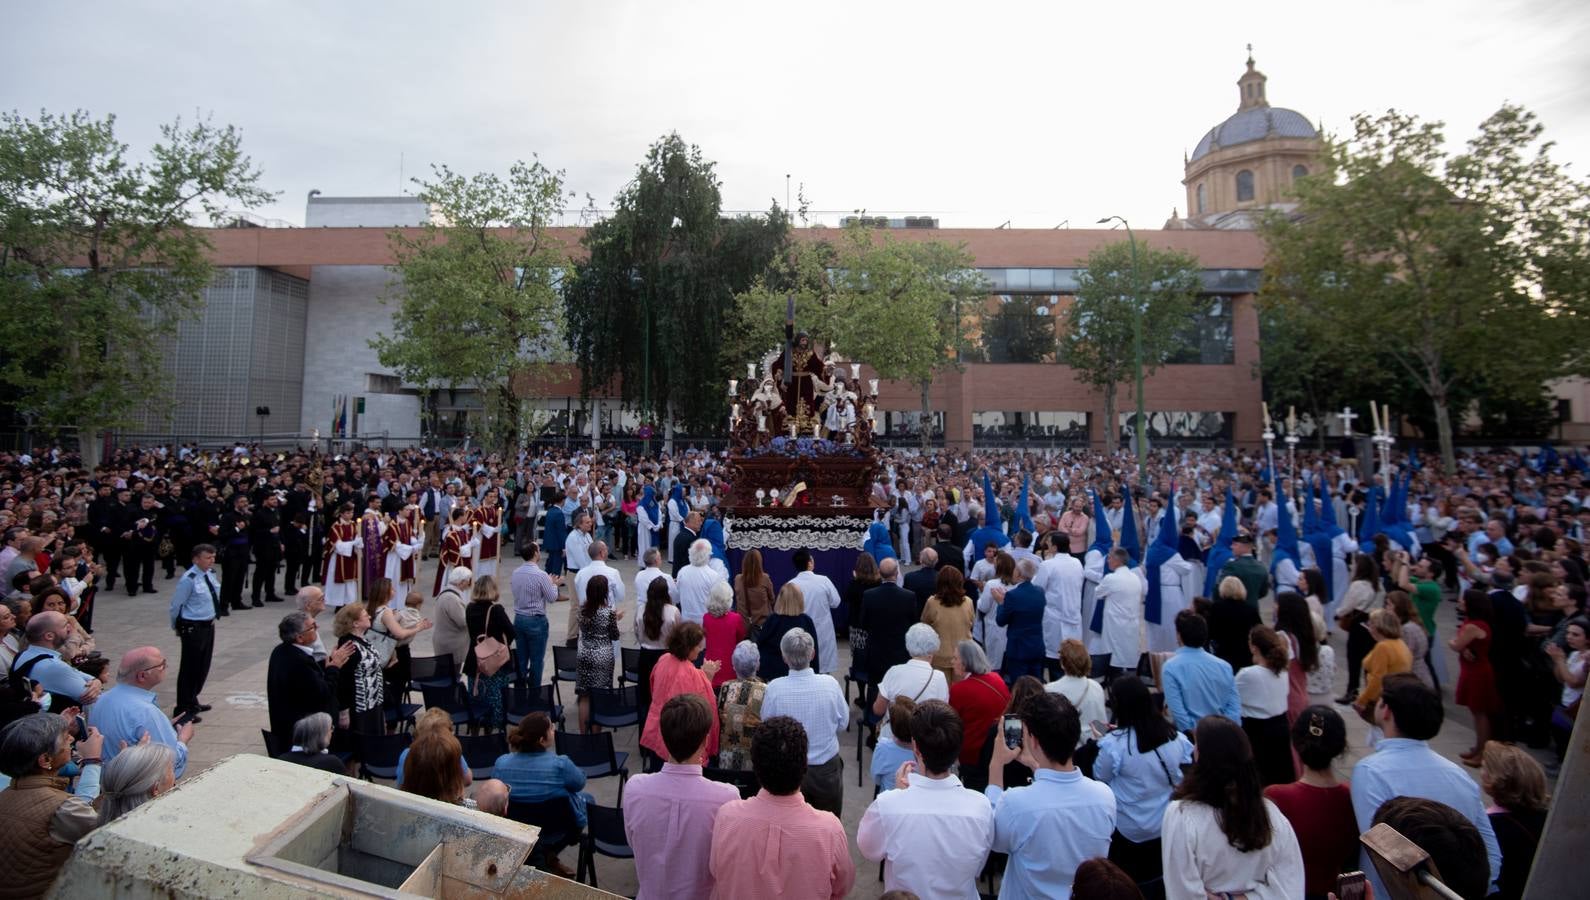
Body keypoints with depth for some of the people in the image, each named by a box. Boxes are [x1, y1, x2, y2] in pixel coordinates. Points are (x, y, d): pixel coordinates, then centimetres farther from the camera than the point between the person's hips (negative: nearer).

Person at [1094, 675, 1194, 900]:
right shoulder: (1175, 736, -15)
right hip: (1168, 824, 4)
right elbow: (1185, 776, 3)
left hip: (1130, 830, -4)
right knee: (1156, 876, 30)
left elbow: (1101, 778, -11)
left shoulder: (1114, 743, -29)